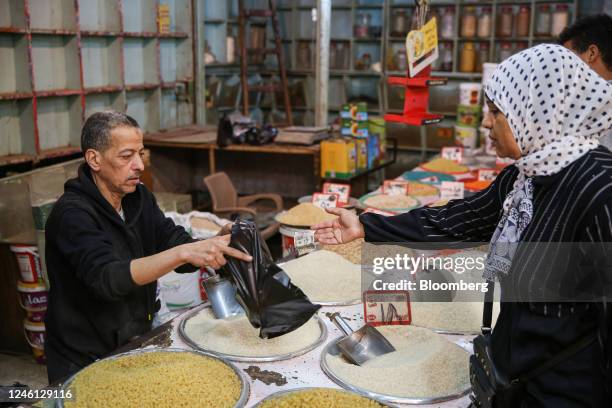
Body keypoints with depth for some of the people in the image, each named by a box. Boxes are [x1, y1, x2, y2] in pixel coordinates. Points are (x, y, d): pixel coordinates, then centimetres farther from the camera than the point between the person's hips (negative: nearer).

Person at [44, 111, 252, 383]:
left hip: (136, 345, 6)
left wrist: (218, 245, -26)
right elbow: (107, 278, -34)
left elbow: (175, 243, -6)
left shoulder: (138, 197, 2)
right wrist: (183, 253, -44)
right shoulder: (73, 214, -21)